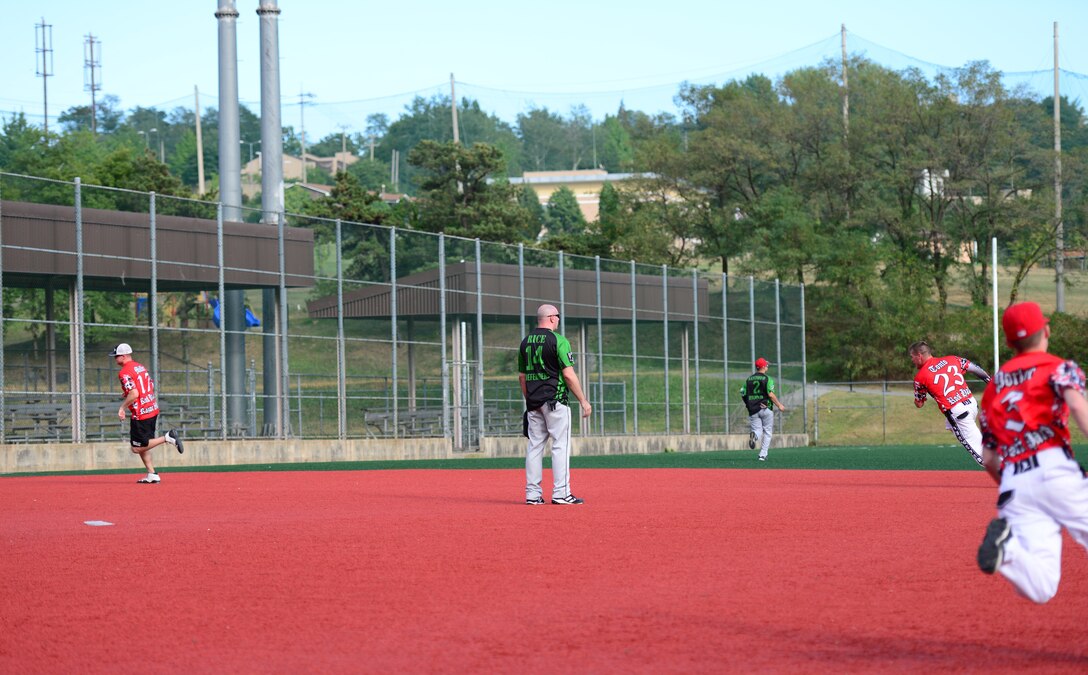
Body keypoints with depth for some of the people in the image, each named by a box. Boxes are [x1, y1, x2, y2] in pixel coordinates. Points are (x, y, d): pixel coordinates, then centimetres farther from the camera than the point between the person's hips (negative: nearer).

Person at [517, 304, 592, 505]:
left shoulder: (525, 342, 11)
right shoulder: (558, 340, -9)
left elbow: (521, 376, 15)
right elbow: (568, 375, -14)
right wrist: (583, 400, -8)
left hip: (533, 403, 6)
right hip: (555, 401, -6)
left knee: (535, 445, 8)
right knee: (561, 445, -3)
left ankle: (532, 494, 6)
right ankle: (561, 493, -8)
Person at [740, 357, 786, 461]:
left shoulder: (748, 379, 10)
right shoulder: (767, 379, -5)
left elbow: (743, 395, 8)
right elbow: (770, 394, -14)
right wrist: (779, 405, -5)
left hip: (753, 410, 3)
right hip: (766, 409, -3)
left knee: (758, 430, 6)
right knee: (767, 432, 9)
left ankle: (754, 436, -32)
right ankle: (763, 455, 3)